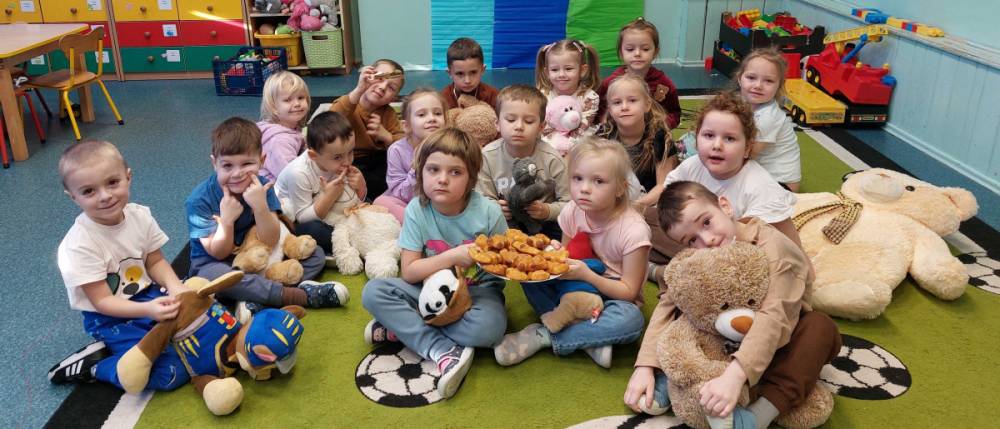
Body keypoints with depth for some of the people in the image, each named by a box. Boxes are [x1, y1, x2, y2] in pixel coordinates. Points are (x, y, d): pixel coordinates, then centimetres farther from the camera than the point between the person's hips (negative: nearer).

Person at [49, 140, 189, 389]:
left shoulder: (140, 216, -8)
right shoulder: (79, 245, -24)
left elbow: (155, 262, 2)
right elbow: (102, 301, -21)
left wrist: (175, 287, -20)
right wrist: (147, 310, -38)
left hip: (148, 295, 7)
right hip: (110, 318, -7)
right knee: (172, 373, -20)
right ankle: (91, 366, 0)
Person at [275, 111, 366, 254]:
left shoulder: (340, 164, -15)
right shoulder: (299, 173, -31)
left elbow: (356, 203, -3)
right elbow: (303, 217, -26)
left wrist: (361, 186, -25)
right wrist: (329, 196, -37)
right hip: (292, 220, -5)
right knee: (314, 229, -35)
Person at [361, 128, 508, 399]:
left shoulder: (488, 212, -15)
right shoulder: (417, 210, -11)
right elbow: (409, 272, -12)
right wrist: (453, 257, -25)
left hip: (478, 290, -2)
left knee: (489, 327, -35)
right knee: (374, 292, -21)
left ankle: (402, 329, -17)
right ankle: (444, 351, -28)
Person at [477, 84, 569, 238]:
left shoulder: (552, 159, -14)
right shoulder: (487, 156, -10)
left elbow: (569, 203, -9)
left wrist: (548, 211, -28)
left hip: (544, 222, -1)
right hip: (505, 221, 1)